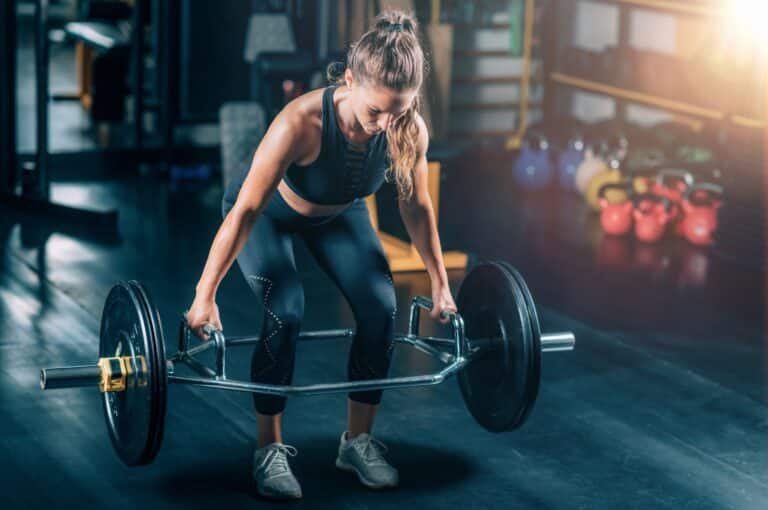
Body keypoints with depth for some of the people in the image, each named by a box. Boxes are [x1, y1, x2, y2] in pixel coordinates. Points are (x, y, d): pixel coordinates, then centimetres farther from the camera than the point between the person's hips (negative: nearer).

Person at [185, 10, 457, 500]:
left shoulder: (409, 130, -30)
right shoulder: (301, 122, -42)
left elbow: (417, 207, -11)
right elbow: (245, 211, -34)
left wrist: (440, 284, -3)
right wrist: (206, 295, -29)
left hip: (338, 213, 4)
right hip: (273, 211, -4)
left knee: (381, 308, -11)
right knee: (286, 312, -22)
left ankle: (359, 440, 7)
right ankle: (270, 449, -5)